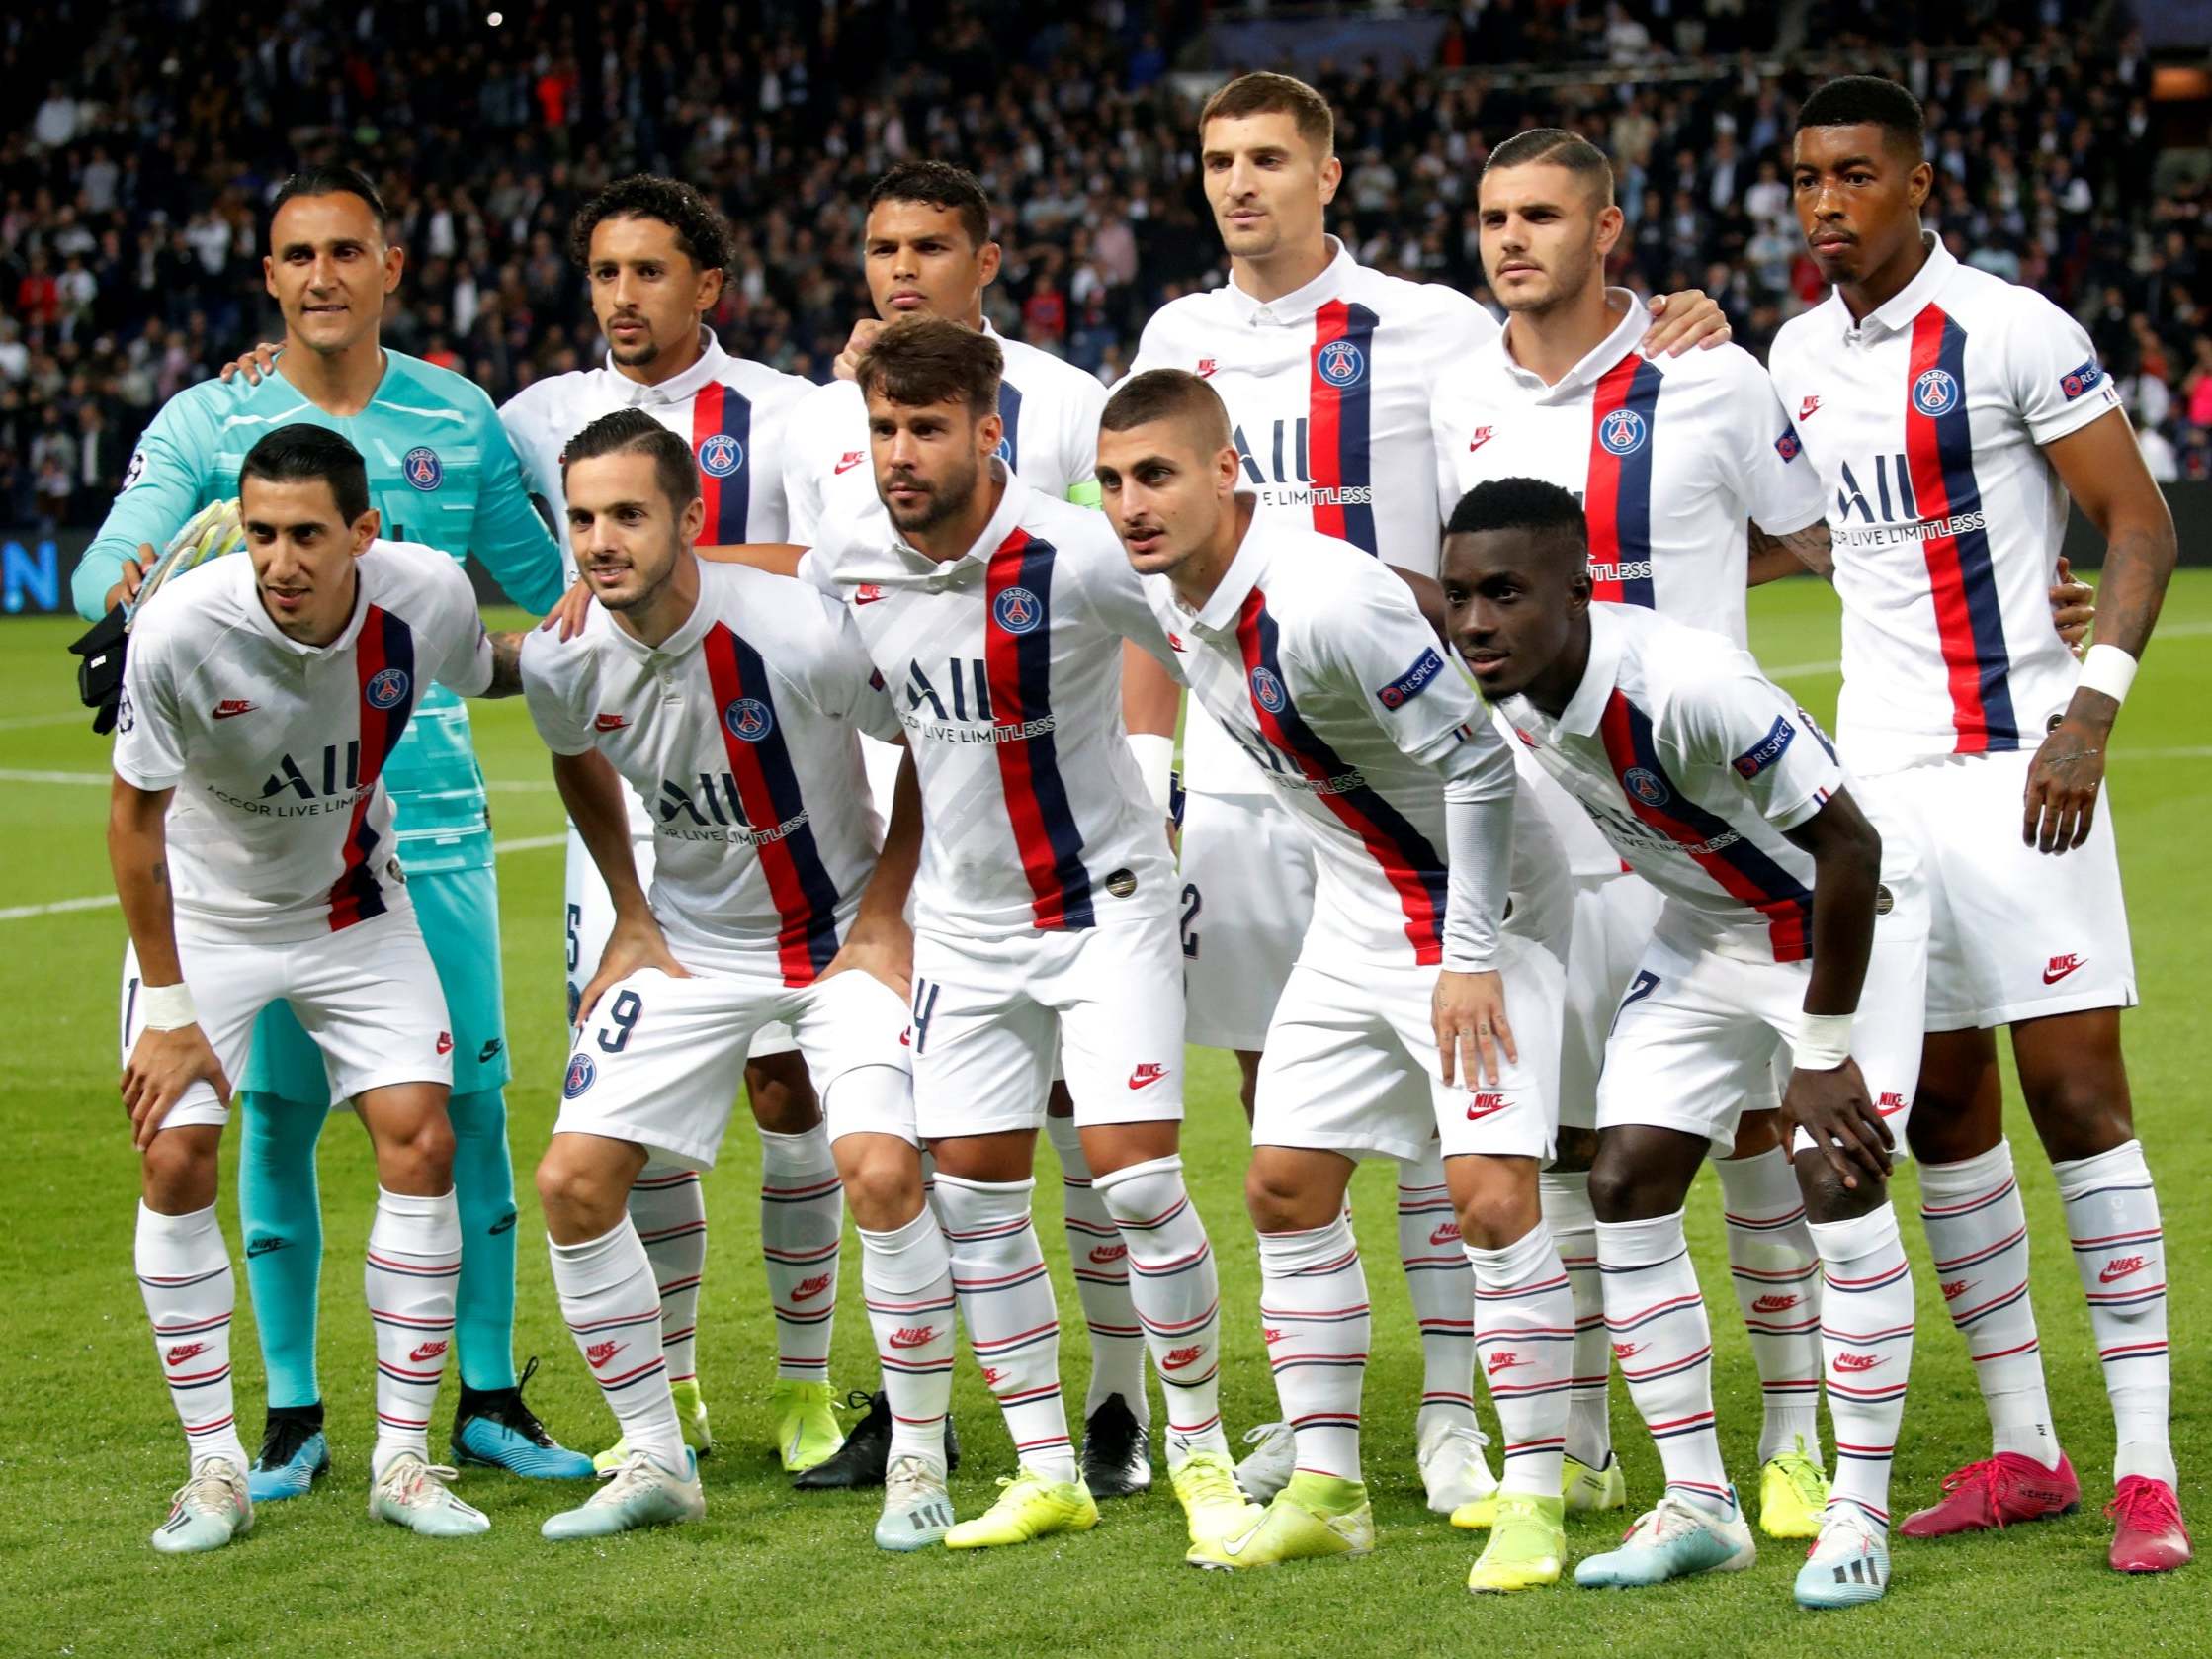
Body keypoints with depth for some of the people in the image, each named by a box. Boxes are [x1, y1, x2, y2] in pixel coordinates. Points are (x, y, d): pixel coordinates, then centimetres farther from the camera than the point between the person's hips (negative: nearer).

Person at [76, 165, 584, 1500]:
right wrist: (133, 584, -32)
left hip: (431, 814, 1)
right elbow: (107, 568, -8)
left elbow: (545, 577, 16)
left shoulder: (459, 419, 7)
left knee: (471, 1096, 0)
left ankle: (489, 1396, 12)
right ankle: (293, 1413, 12)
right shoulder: (207, 422, 2)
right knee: (277, 1106, 2)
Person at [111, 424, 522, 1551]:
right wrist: (166, 1010, -13)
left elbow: (481, 676, 7)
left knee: (419, 1143, -9)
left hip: (354, 906, 2)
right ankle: (215, 1468, 3)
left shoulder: (427, 594, -22)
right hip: (202, 913, -2)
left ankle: (403, 1458, 3)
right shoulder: (181, 629, -29)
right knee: (175, 1163, -11)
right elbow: (135, 816, -15)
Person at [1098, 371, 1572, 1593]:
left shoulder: (1322, 606, -29)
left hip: (1475, 906, -9)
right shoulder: (1168, 598, -3)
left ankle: (1534, 1500, -5)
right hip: (1353, 921, 9)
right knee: (1286, 1189, 8)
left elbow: (1477, 758, -24)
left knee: (1491, 1197, -15)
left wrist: (1471, 953, -21)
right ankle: (1322, 1492, 18)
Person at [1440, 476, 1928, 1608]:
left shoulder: (1689, 687, -37)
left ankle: (1860, 1514, -4)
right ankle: (1698, 1505, 9)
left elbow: (1848, 847, -30)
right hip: (1707, 925, 7)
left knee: (1838, 1184, -16)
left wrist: (1824, 1056, -25)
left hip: (1849, 916, -7)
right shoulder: (1505, 688, -17)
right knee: (1626, 1182, -1)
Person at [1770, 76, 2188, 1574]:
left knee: (2079, 1100, -9)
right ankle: (2023, 1451, 16)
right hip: (1877, 773, 6)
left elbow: (2141, 523, -9)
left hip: (2014, 761, -6)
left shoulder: (2011, 331, -9)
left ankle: (2147, 1466, -6)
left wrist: (2090, 713, -18)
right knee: (1942, 1115, 7)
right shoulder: (1800, 355, 10)